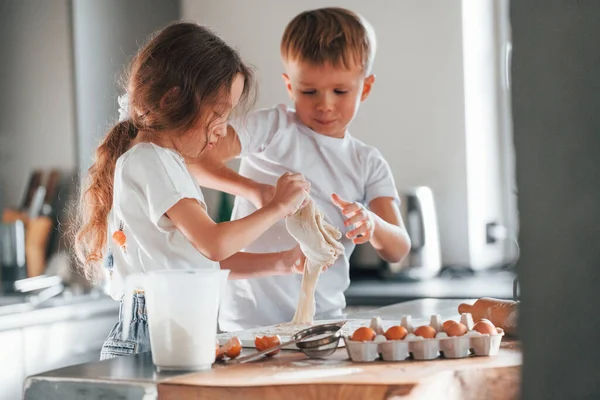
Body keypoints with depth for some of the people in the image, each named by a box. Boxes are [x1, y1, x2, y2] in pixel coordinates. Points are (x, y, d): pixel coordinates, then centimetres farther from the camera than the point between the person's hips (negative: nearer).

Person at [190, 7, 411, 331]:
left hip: (324, 319, 4)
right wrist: (253, 189, -26)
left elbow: (398, 250, 4)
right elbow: (194, 155, -12)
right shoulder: (272, 128, -1)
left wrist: (371, 225, -19)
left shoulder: (369, 165, 10)